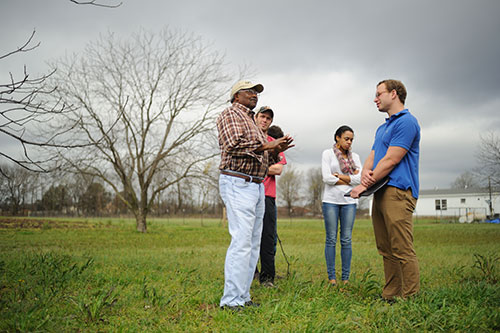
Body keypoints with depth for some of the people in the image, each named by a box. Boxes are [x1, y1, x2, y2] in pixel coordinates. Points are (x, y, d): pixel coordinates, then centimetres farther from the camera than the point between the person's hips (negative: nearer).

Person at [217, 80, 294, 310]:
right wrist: (267, 145, -14)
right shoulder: (230, 114, -1)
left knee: (253, 244, 7)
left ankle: (243, 296, 12)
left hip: (257, 186, 10)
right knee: (242, 242, -15)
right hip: (238, 184, -9)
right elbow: (234, 145, -18)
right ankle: (231, 300, -11)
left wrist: (276, 151, 7)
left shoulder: (252, 122, 26)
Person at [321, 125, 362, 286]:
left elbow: (359, 178, -1)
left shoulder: (355, 156, 13)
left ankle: (346, 277, 6)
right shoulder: (328, 154, 4)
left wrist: (338, 175, -7)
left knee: (346, 240, 1)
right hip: (331, 200, -2)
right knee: (331, 239, -2)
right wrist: (349, 179, -4)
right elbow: (327, 178, -8)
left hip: (349, 202, 3)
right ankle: (331, 277, 3)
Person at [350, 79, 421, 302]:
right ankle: (390, 296, 17)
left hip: (398, 192, -10)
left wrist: (364, 186, -11)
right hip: (380, 192, 10)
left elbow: (391, 160, -13)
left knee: (403, 251, -9)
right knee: (386, 250, 11)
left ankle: (410, 299, -5)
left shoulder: (406, 122, -8)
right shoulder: (382, 128, 24)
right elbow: (372, 158, 20)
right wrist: (365, 173, -5)